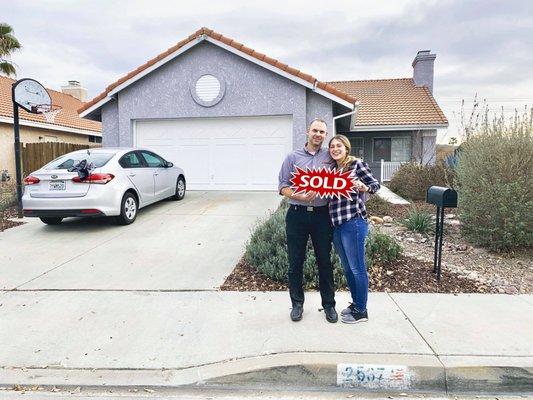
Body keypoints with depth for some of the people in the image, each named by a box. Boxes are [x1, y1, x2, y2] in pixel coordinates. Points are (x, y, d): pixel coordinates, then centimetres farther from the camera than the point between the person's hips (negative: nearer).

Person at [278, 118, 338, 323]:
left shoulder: (330, 157, 8)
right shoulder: (293, 157, 6)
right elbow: (283, 186, 1)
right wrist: (299, 197, -15)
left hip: (322, 214, 1)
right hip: (297, 214, 0)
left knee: (325, 261, 9)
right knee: (295, 262, 7)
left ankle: (329, 304, 24)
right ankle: (297, 303, 24)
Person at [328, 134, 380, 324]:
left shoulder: (356, 164, -3)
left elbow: (375, 183, -4)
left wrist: (364, 188, -24)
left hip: (353, 222, -7)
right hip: (336, 225, 8)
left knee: (357, 268, 1)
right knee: (347, 267, 17)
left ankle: (361, 311, 15)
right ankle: (355, 302, 33)